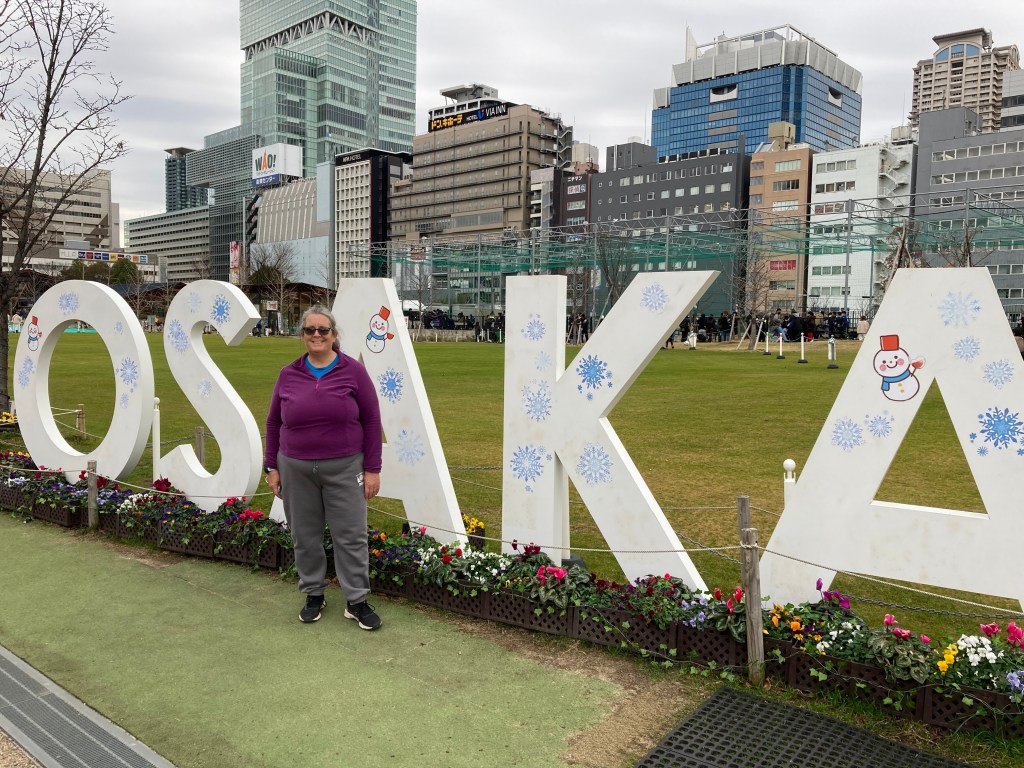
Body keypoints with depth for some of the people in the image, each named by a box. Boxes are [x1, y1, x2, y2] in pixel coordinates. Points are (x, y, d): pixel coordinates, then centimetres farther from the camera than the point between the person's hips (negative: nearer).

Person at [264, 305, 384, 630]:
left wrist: (372, 469, -4)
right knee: (305, 536, 11)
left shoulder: (353, 371, -4)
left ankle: (357, 601, 14)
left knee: (351, 535, 2)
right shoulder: (288, 374, 3)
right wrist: (272, 466, 7)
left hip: (344, 469, -2)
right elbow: (274, 423, 11)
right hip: (295, 469, 3)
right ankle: (313, 594, 28)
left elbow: (371, 421, -2)